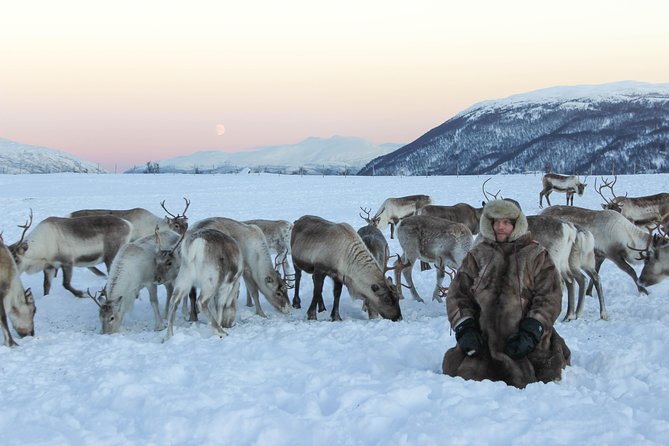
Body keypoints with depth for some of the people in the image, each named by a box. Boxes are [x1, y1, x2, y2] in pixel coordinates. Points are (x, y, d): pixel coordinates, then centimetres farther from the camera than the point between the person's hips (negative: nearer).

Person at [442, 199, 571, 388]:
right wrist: (465, 329, -5)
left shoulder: (536, 255, 5)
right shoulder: (477, 256, 12)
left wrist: (531, 332, -13)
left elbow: (549, 297, -2)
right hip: (484, 339, 2)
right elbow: (457, 294, 9)